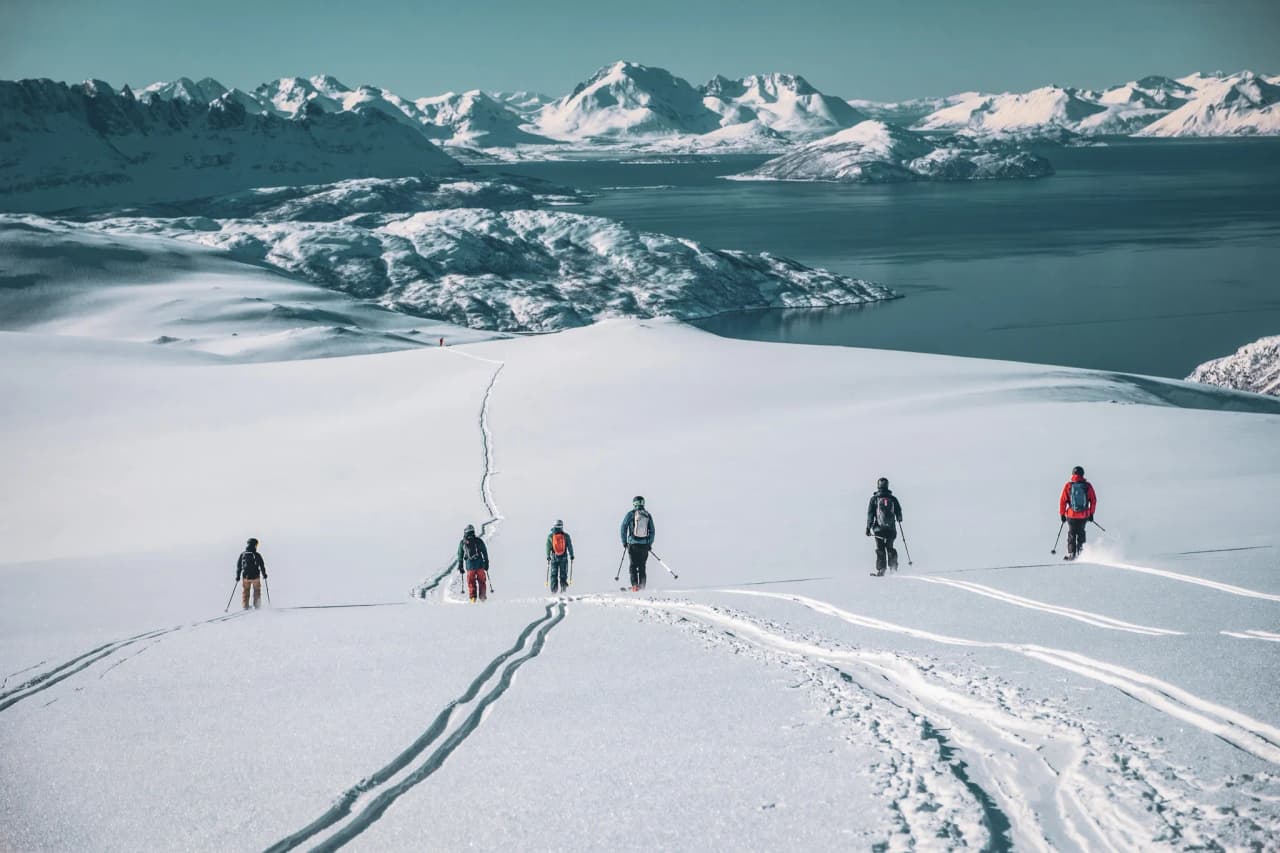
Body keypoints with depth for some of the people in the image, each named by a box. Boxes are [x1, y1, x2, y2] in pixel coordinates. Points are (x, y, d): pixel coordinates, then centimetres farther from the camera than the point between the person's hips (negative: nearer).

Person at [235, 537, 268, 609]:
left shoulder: (242, 555, -2)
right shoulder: (257, 555, -10)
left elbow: (238, 566, 3)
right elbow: (262, 566, -3)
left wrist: (238, 576, 13)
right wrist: (264, 574, 14)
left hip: (245, 577, 2)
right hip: (255, 576, -2)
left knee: (245, 591, 15)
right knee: (257, 591, 14)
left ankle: (245, 606, 11)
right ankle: (256, 605, 13)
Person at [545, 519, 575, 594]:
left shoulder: (550, 536, -3)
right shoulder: (566, 536, -4)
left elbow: (548, 548, 2)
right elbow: (570, 546, 1)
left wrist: (548, 556, 9)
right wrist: (571, 555, 10)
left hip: (554, 557, 0)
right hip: (564, 557, 0)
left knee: (553, 575, 6)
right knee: (563, 574, 6)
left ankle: (554, 589, 0)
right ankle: (563, 587, -3)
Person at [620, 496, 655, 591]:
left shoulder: (631, 514, -2)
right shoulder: (648, 515, 6)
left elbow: (624, 527, -3)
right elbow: (652, 531, 8)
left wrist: (624, 541, 5)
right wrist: (650, 544, 16)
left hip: (633, 543, -2)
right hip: (644, 544, 2)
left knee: (633, 566, 2)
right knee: (642, 567, 9)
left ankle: (634, 585, -12)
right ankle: (642, 587, 5)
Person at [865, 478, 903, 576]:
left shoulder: (874, 499, -4)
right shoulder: (893, 498, 2)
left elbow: (870, 514, -6)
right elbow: (899, 512, 11)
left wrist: (868, 528, -4)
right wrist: (899, 519, 34)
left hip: (879, 528, -2)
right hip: (891, 528, 2)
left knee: (880, 549, 4)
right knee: (890, 547, 16)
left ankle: (880, 570, -3)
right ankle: (893, 567, 11)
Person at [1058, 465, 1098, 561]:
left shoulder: (1068, 485, -4)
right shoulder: (1088, 486, -1)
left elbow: (1062, 501, -4)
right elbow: (1093, 500, 2)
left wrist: (1062, 514, 4)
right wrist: (1091, 513, 11)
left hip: (1071, 515, -1)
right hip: (1084, 515, 1)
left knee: (1071, 534, 12)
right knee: (1081, 533, 19)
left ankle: (1071, 553, 5)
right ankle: (1080, 552, 14)